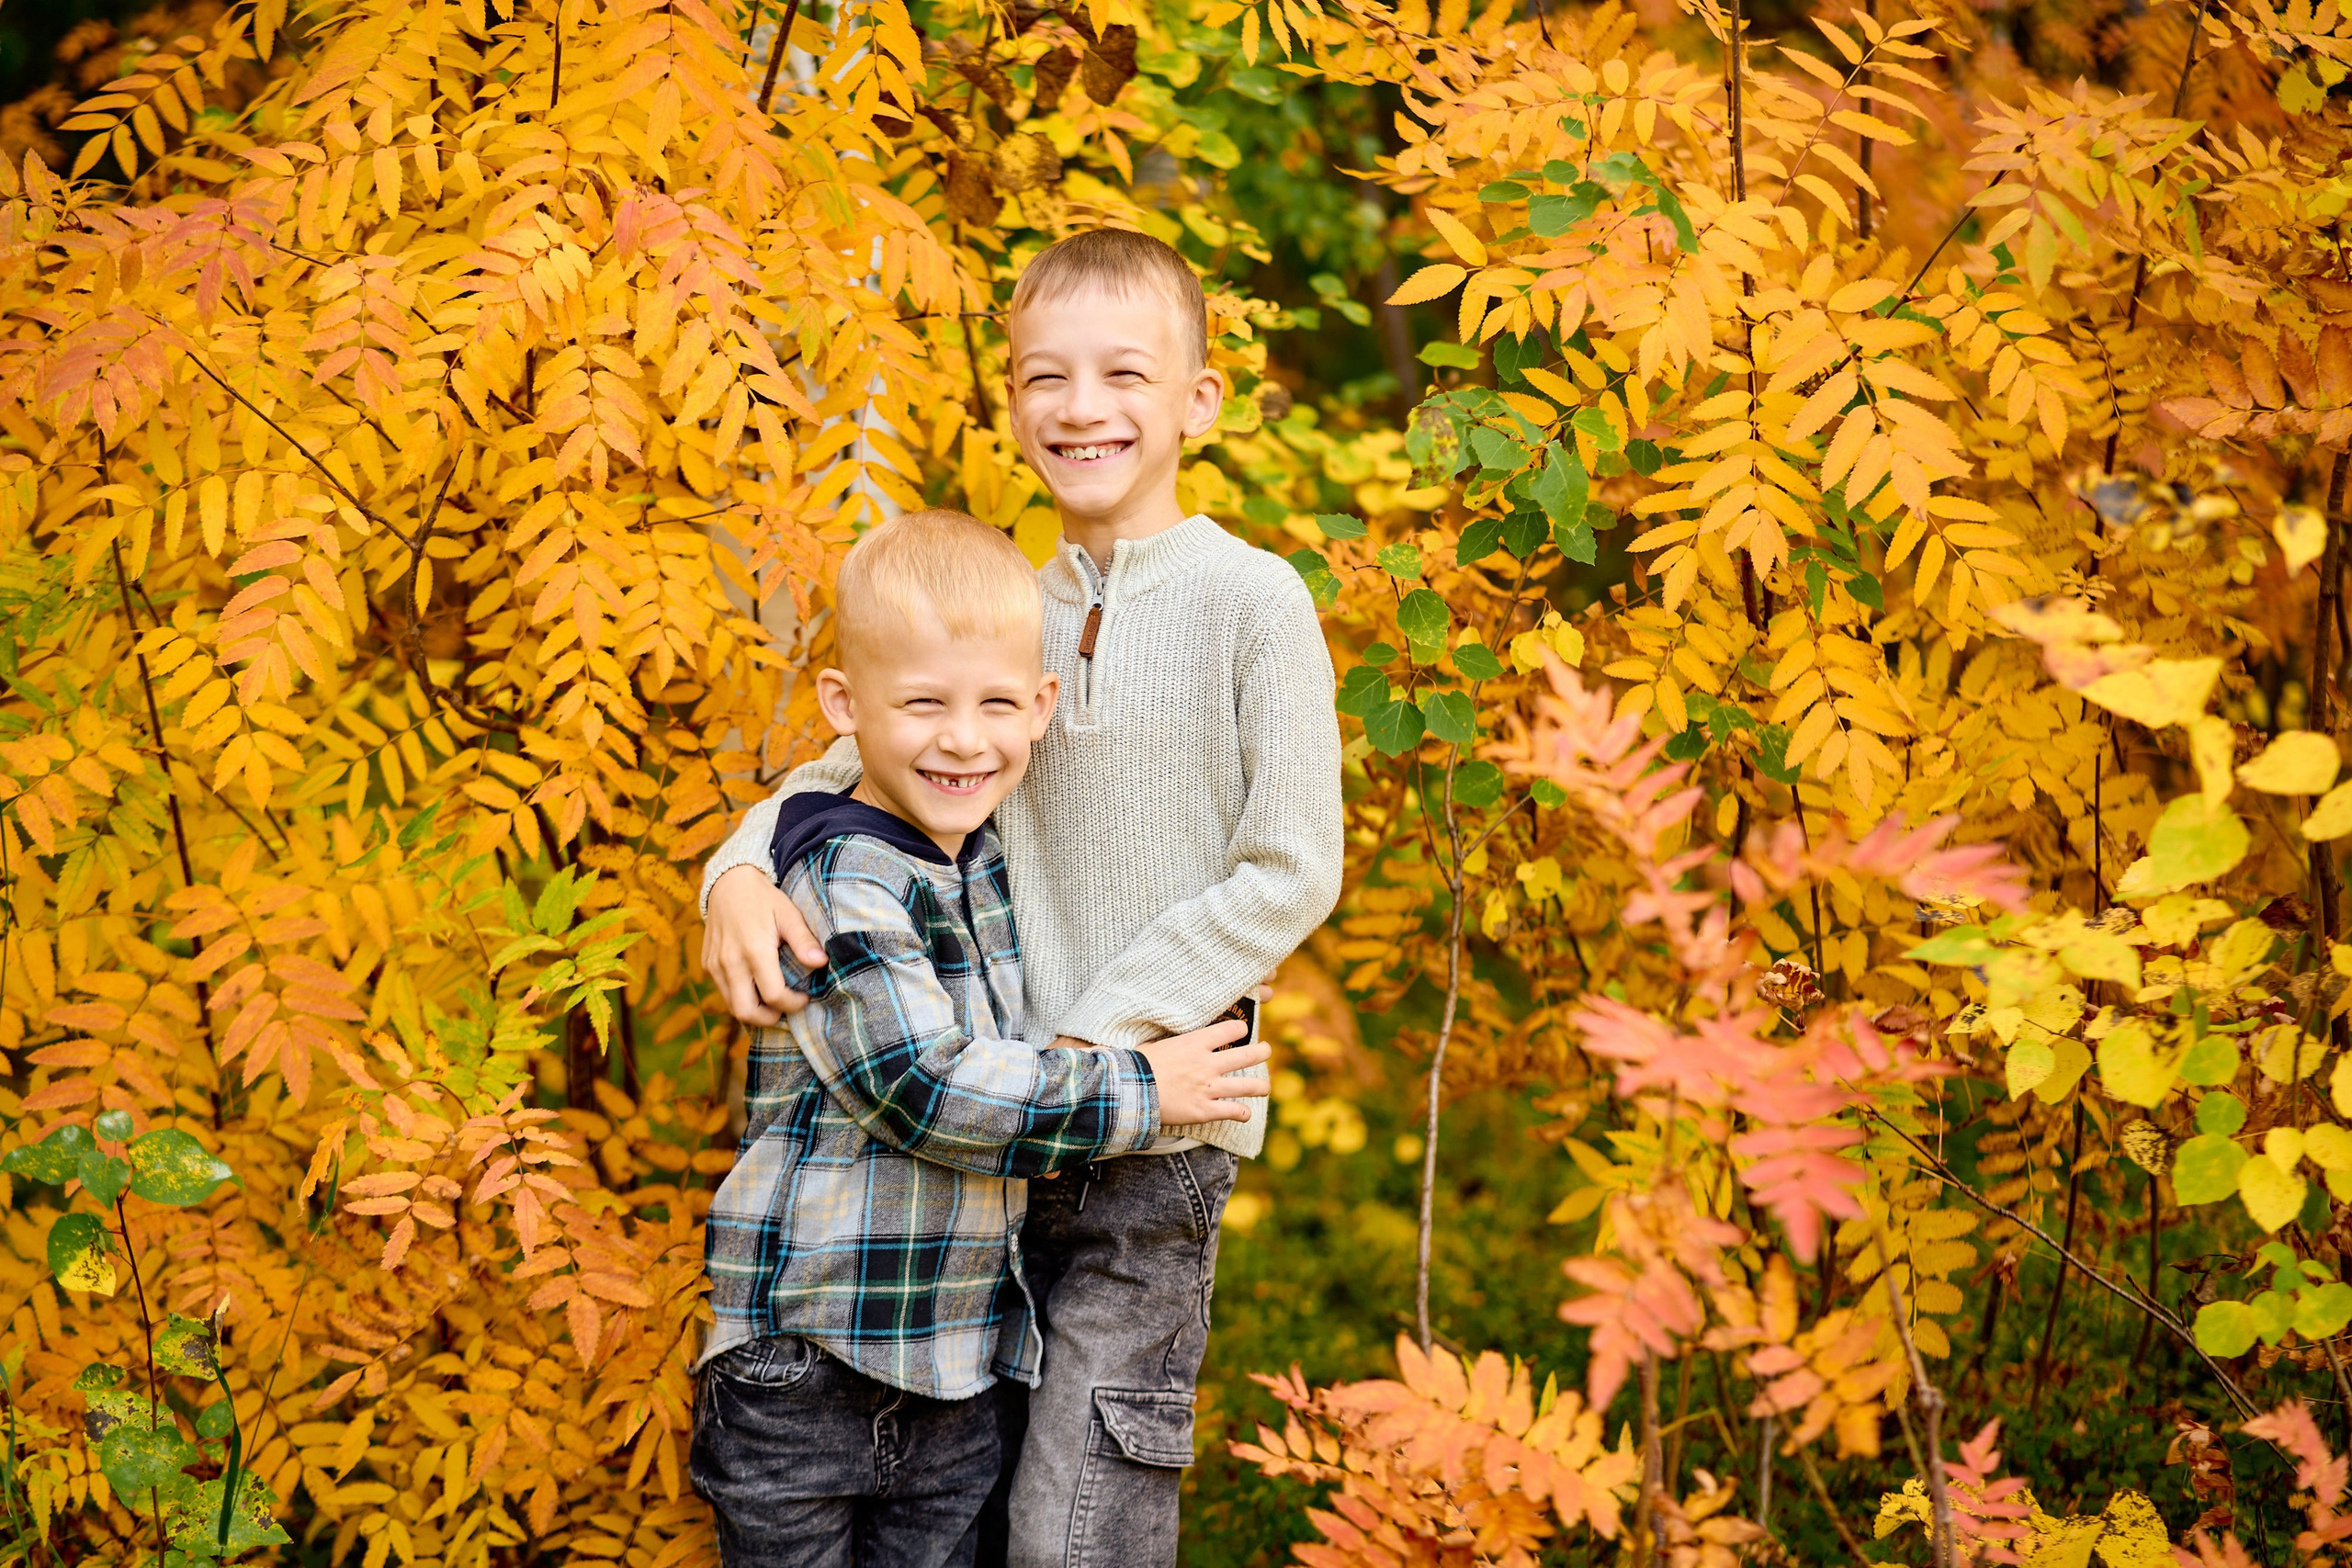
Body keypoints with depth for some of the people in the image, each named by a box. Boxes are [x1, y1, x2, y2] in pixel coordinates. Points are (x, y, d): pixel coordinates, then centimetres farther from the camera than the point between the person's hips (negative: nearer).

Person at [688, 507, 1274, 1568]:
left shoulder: (983, 862, 10)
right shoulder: (843, 882, -15)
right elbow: (923, 1088, -22)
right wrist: (1137, 1091, -13)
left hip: (956, 1375, 7)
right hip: (805, 1362, -7)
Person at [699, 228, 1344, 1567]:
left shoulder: (1251, 600, -7)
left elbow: (1289, 873, -10)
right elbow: (850, 769, 14)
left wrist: (1098, 1040, -15)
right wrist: (743, 871, -9)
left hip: (1158, 1126, -5)